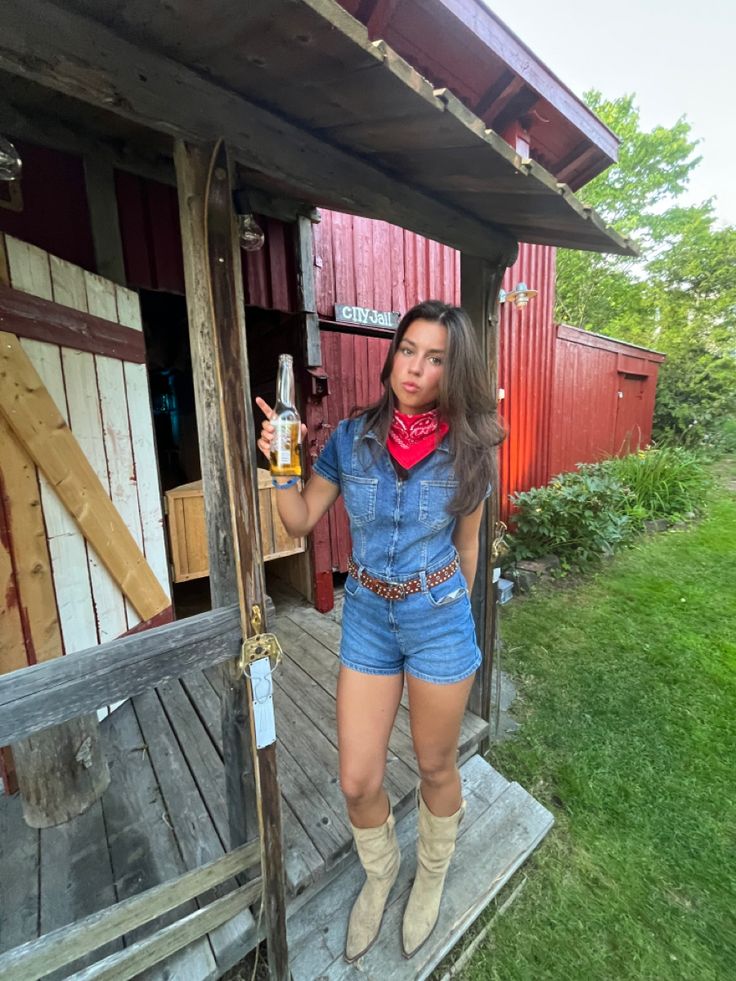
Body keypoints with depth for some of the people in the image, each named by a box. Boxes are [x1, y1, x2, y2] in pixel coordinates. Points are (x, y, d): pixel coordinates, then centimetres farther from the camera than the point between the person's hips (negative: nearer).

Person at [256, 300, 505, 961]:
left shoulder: (467, 449, -7)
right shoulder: (352, 436, -5)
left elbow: (467, 543, 4)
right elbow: (302, 520, 0)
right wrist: (283, 466, -16)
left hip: (439, 617, -1)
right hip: (366, 614, 2)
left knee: (435, 767, 20)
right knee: (357, 781, 13)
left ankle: (431, 875, 56)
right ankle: (379, 871, 51)